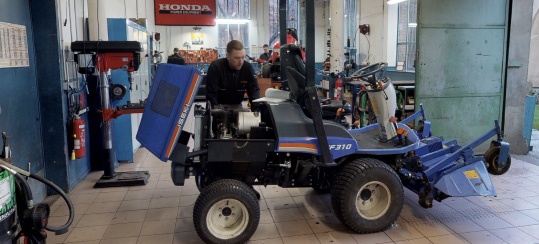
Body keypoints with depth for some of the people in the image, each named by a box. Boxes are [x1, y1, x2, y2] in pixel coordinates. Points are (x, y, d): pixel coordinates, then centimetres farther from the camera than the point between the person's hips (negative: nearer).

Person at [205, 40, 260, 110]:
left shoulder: (248, 68, -10)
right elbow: (211, 94, -17)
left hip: (237, 106, 3)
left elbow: (254, 91, -11)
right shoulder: (215, 67, -17)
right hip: (219, 105, -3)